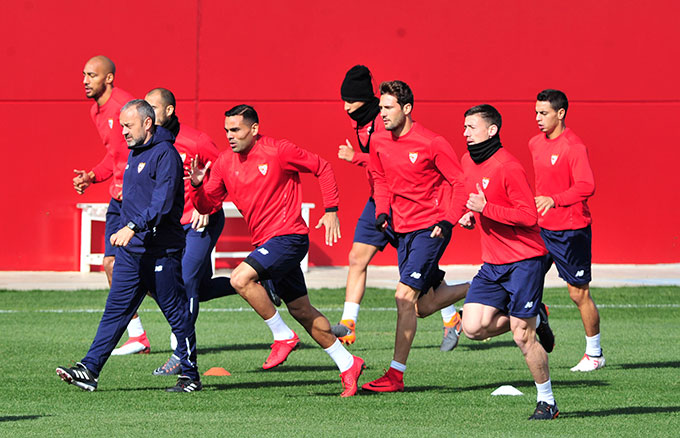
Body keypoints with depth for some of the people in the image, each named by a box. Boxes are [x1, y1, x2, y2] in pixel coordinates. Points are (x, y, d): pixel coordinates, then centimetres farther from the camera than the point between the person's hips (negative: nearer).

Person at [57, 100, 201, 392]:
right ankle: (90, 370, -2)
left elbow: (162, 203, -22)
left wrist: (133, 227, -30)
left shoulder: (165, 154, -13)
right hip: (130, 250, 9)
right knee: (116, 308, 3)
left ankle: (190, 376, 9)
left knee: (176, 312, 0)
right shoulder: (135, 153, 16)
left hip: (160, 251, -9)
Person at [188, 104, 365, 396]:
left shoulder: (278, 151, -10)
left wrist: (331, 211, -6)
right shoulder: (225, 163, 6)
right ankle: (347, 365, 20)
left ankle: (283, 336, -10)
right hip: (265, 241, 7)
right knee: (301, 310, 10)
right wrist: (197, 185, -13)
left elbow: (322, 168, 0)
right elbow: (206, 205, 8)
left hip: (289, 237, -7)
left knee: (241, 279, -25)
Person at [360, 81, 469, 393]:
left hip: (431, 228, -7)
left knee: (405, 295, -16)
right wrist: (382, 211, 2)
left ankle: (396, 375, -14)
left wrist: (449, 220, -20)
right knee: (424, 306, 11)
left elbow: (460, 182, -9)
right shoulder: (379, 142, 3)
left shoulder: (431, 144, -15)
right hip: (403, 229, 8)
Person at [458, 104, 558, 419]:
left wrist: (485, 208, -23)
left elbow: (528, 215, -20)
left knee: (522, 337, -7)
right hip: (492, 264, 8)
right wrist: (470, 215, 7)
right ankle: (533, 318, 17)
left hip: (524, 260, -8)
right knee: (473, 328, -7)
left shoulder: (508, 167, -17)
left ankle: (547, 402, 9)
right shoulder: (468, 162, 9)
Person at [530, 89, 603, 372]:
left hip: (571, 230, -7)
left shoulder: (574, 147, -16)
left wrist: (554, 200, -41)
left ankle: (594, 354, 15)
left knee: (579, 293, 2)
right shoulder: (536, 144, 9)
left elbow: (587, 187, -28)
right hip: (541, 228, 7)